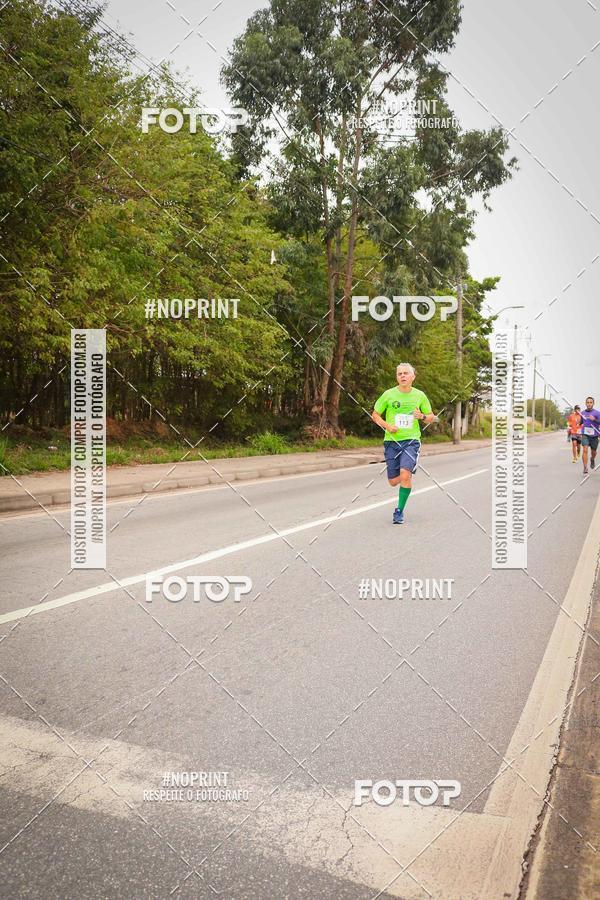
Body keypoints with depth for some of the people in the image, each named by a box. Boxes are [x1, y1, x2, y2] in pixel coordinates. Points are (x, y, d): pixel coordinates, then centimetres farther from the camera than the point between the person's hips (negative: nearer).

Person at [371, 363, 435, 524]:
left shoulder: (420, 395, 3)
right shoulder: (388, 394, 0)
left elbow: (431, 418, 14)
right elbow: (375, 415, 9)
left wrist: (422, 416, -9)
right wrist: (386, 426, -9)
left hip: (411, 440, -1)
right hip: (392, 441, 1)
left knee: (405, 476, -21)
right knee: (393, 482, 4)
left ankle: (399, 511, -2)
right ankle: (409, 475, 41)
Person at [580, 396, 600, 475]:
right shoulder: (582, 412, 6)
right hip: (585, 435, 1)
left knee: (594, 452, 13)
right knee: (585, 450, -15)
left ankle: (592, 459, 49)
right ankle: (585, 468, -15)